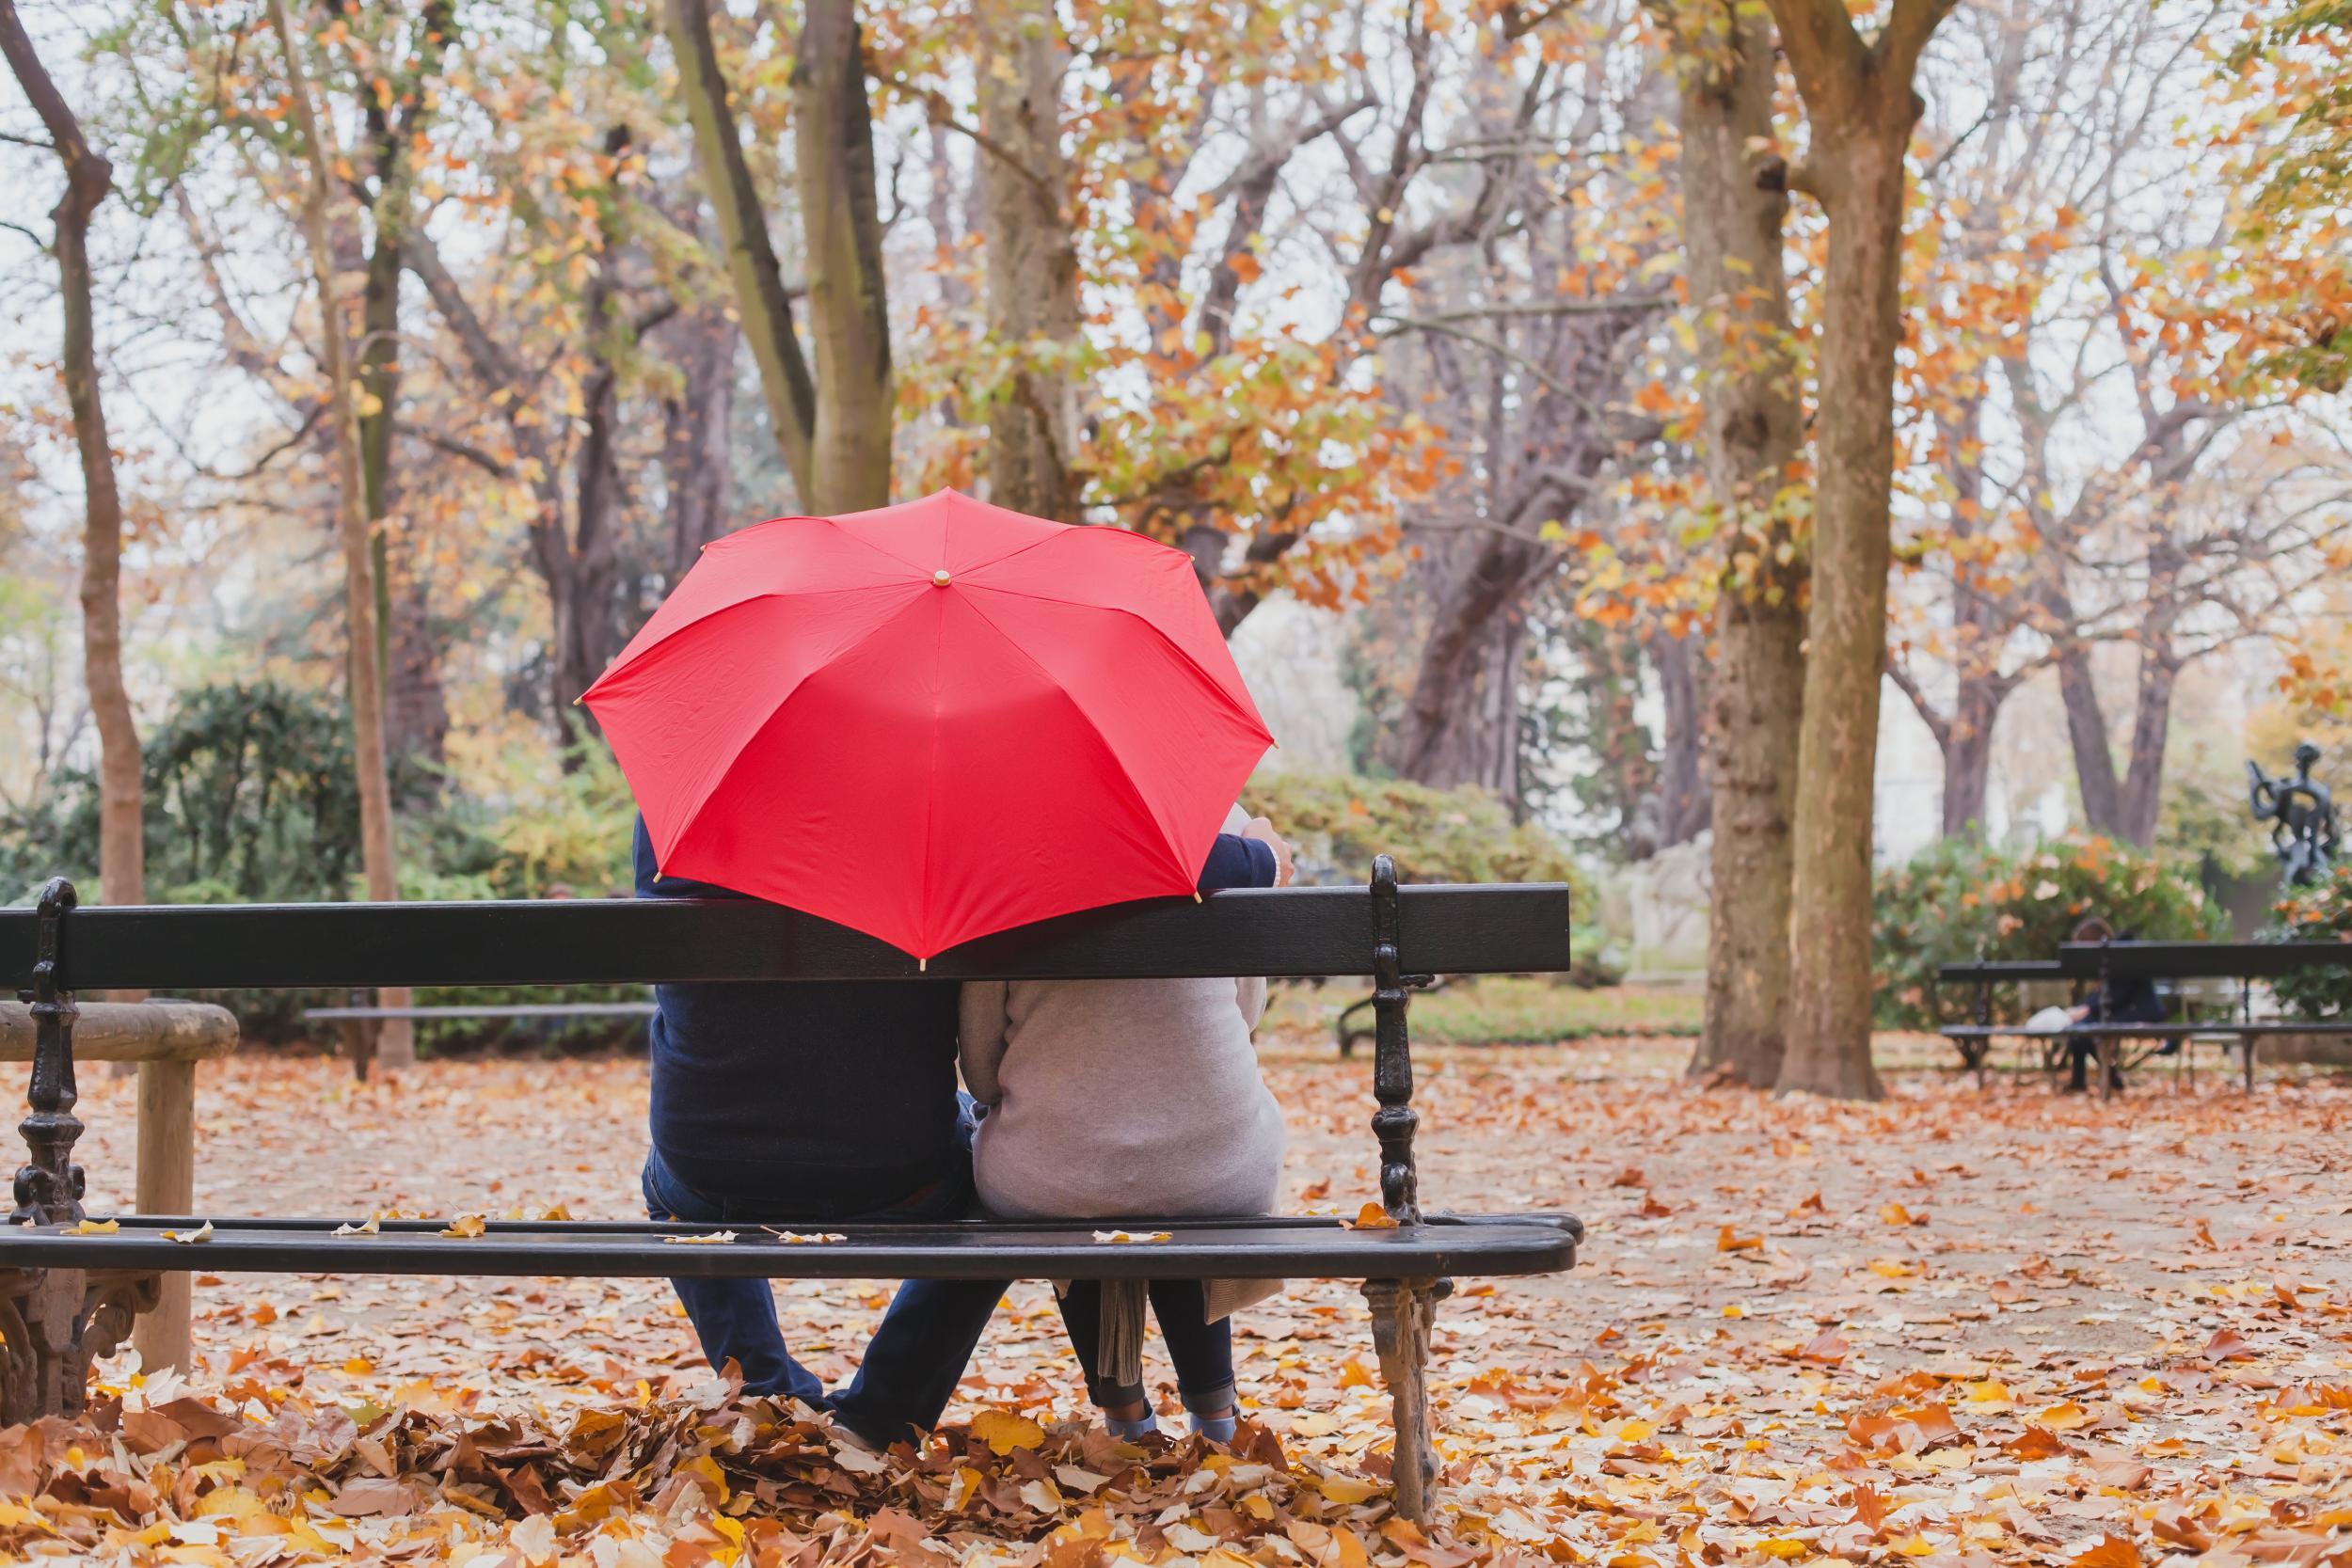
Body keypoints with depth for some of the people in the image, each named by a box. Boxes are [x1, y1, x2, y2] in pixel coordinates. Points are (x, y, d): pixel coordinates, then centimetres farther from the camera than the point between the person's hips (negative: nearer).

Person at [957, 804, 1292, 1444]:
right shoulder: (1219, 818, 1)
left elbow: (980, 1061, 0)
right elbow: (1248, 1008, 11)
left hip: (1046, 1180, -1)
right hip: (1220, 1173, 1)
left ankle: (1122, 1411, 40)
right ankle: (1213, 1409, 39)